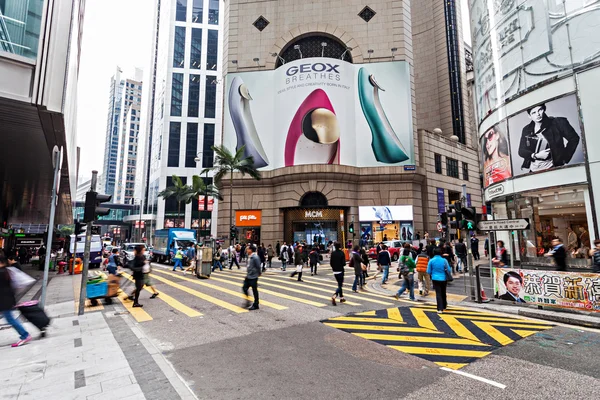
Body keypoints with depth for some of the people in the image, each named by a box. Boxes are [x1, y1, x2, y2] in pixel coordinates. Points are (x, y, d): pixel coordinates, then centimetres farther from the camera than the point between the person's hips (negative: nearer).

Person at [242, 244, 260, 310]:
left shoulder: (255, 257, -22)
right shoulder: (249, 257, 6)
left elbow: (258, 267, -18)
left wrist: (258, 274, -7)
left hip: (253, 277, -8)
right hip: (248, 276, 9)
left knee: (255, 291, 4)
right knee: (244, 288, 12)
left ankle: (255, 305, 17)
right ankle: (248, 300, 30)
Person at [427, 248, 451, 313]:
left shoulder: (431, 261, -8)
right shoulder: (444, 260, -7)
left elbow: (428, 271, -4)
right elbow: (449, 270, -4)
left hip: (435, 279, -1)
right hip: (443, 279, 1)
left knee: (438, 293, 2)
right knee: (443, 292, 20)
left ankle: (440, 309, -7)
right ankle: (444, 306, 37)